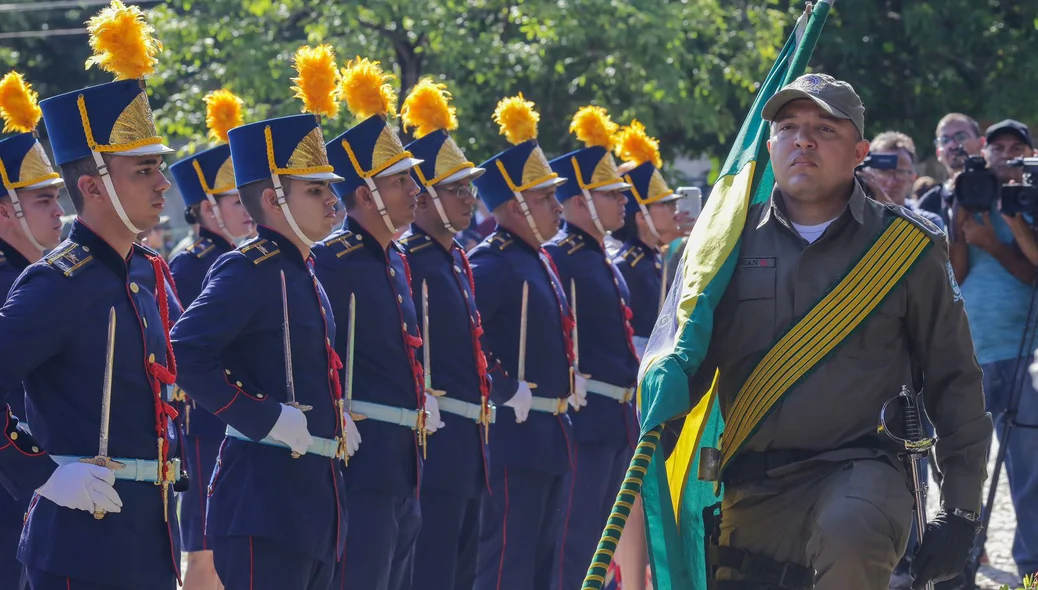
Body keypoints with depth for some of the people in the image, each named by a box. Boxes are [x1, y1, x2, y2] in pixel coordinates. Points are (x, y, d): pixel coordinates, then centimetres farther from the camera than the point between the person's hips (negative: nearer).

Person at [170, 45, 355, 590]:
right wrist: (265, 418, -22)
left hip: (316, 496, 10)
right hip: (265, 493, -10)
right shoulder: (248, 270, -12)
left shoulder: (302, 273, 17)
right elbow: (187, 352, -24)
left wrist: (333, 419, 14)